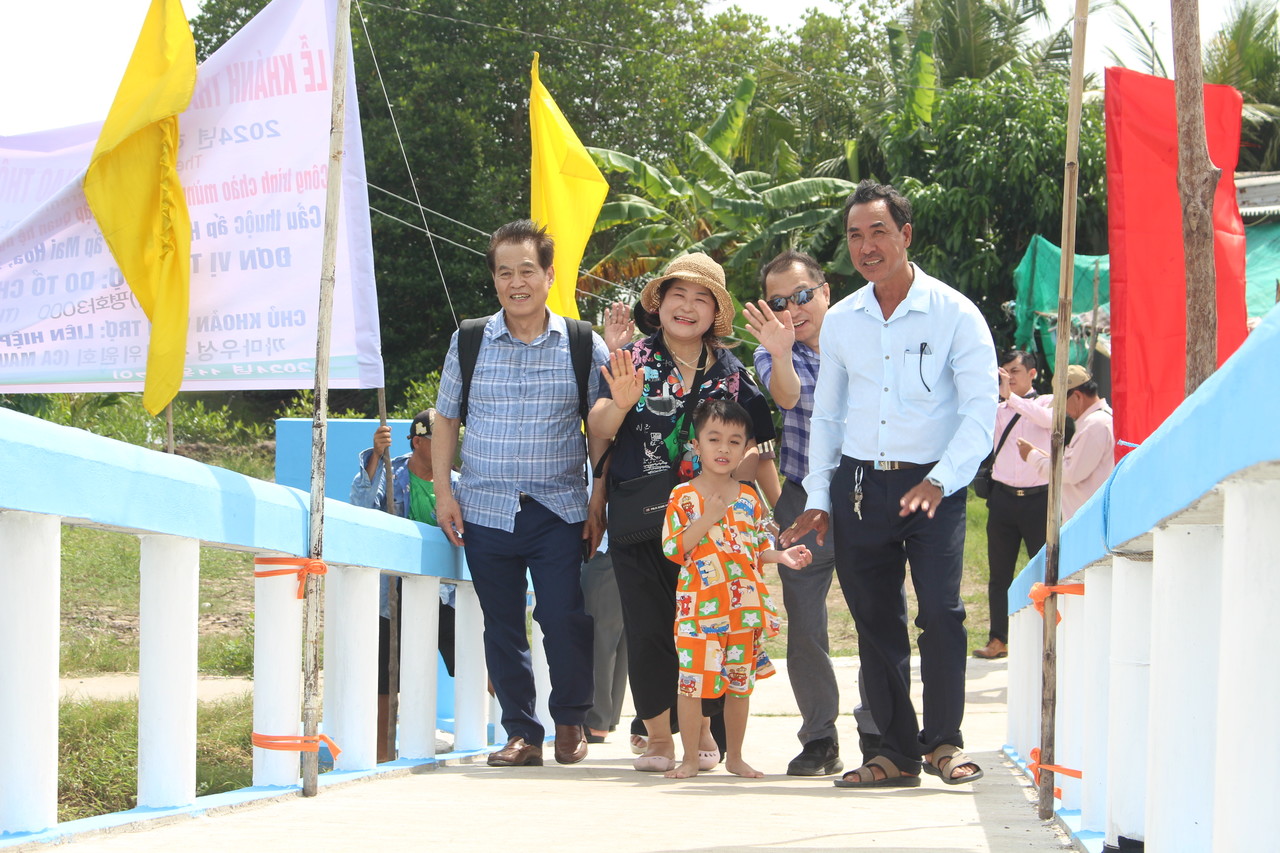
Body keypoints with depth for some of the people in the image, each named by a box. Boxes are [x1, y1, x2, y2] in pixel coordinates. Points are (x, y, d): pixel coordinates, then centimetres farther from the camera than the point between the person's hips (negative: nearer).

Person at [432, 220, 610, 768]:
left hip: (560, 511, -2)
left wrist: (599, 500, -1)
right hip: (486, 511, 2)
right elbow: (446, 419, 13)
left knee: (566, 620, -8)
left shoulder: (584, 345, 3)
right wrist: (443, 491, 5)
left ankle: (571, 722, 13)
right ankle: (521, 732, 14)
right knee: (502, 628, 4)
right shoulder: (468, 342, 6)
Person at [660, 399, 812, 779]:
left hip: (745, 604, 4)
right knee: (692, 680, -4)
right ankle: (691, 758, 7)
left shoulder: (749, 498, 10)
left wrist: (782, 556, -2)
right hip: (699, 605, -4)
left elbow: (759, 547, 16)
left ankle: (734, 757, 20)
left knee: (740, 683, 9)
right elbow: (673, 549, -10)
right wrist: (706, 520, -19)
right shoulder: (684, 496, -3)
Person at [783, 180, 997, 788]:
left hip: (931, 486, -4)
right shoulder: (840, 322, 11)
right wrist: (819, 499, 12)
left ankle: (943, 741, -3)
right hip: (858, 485, 4)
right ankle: (896, 753, 13)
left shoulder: (954, 315, -3)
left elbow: (980, 411, -6)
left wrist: (939, 481, -17)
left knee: (941, 610, -17)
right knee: (875, 621, 5)